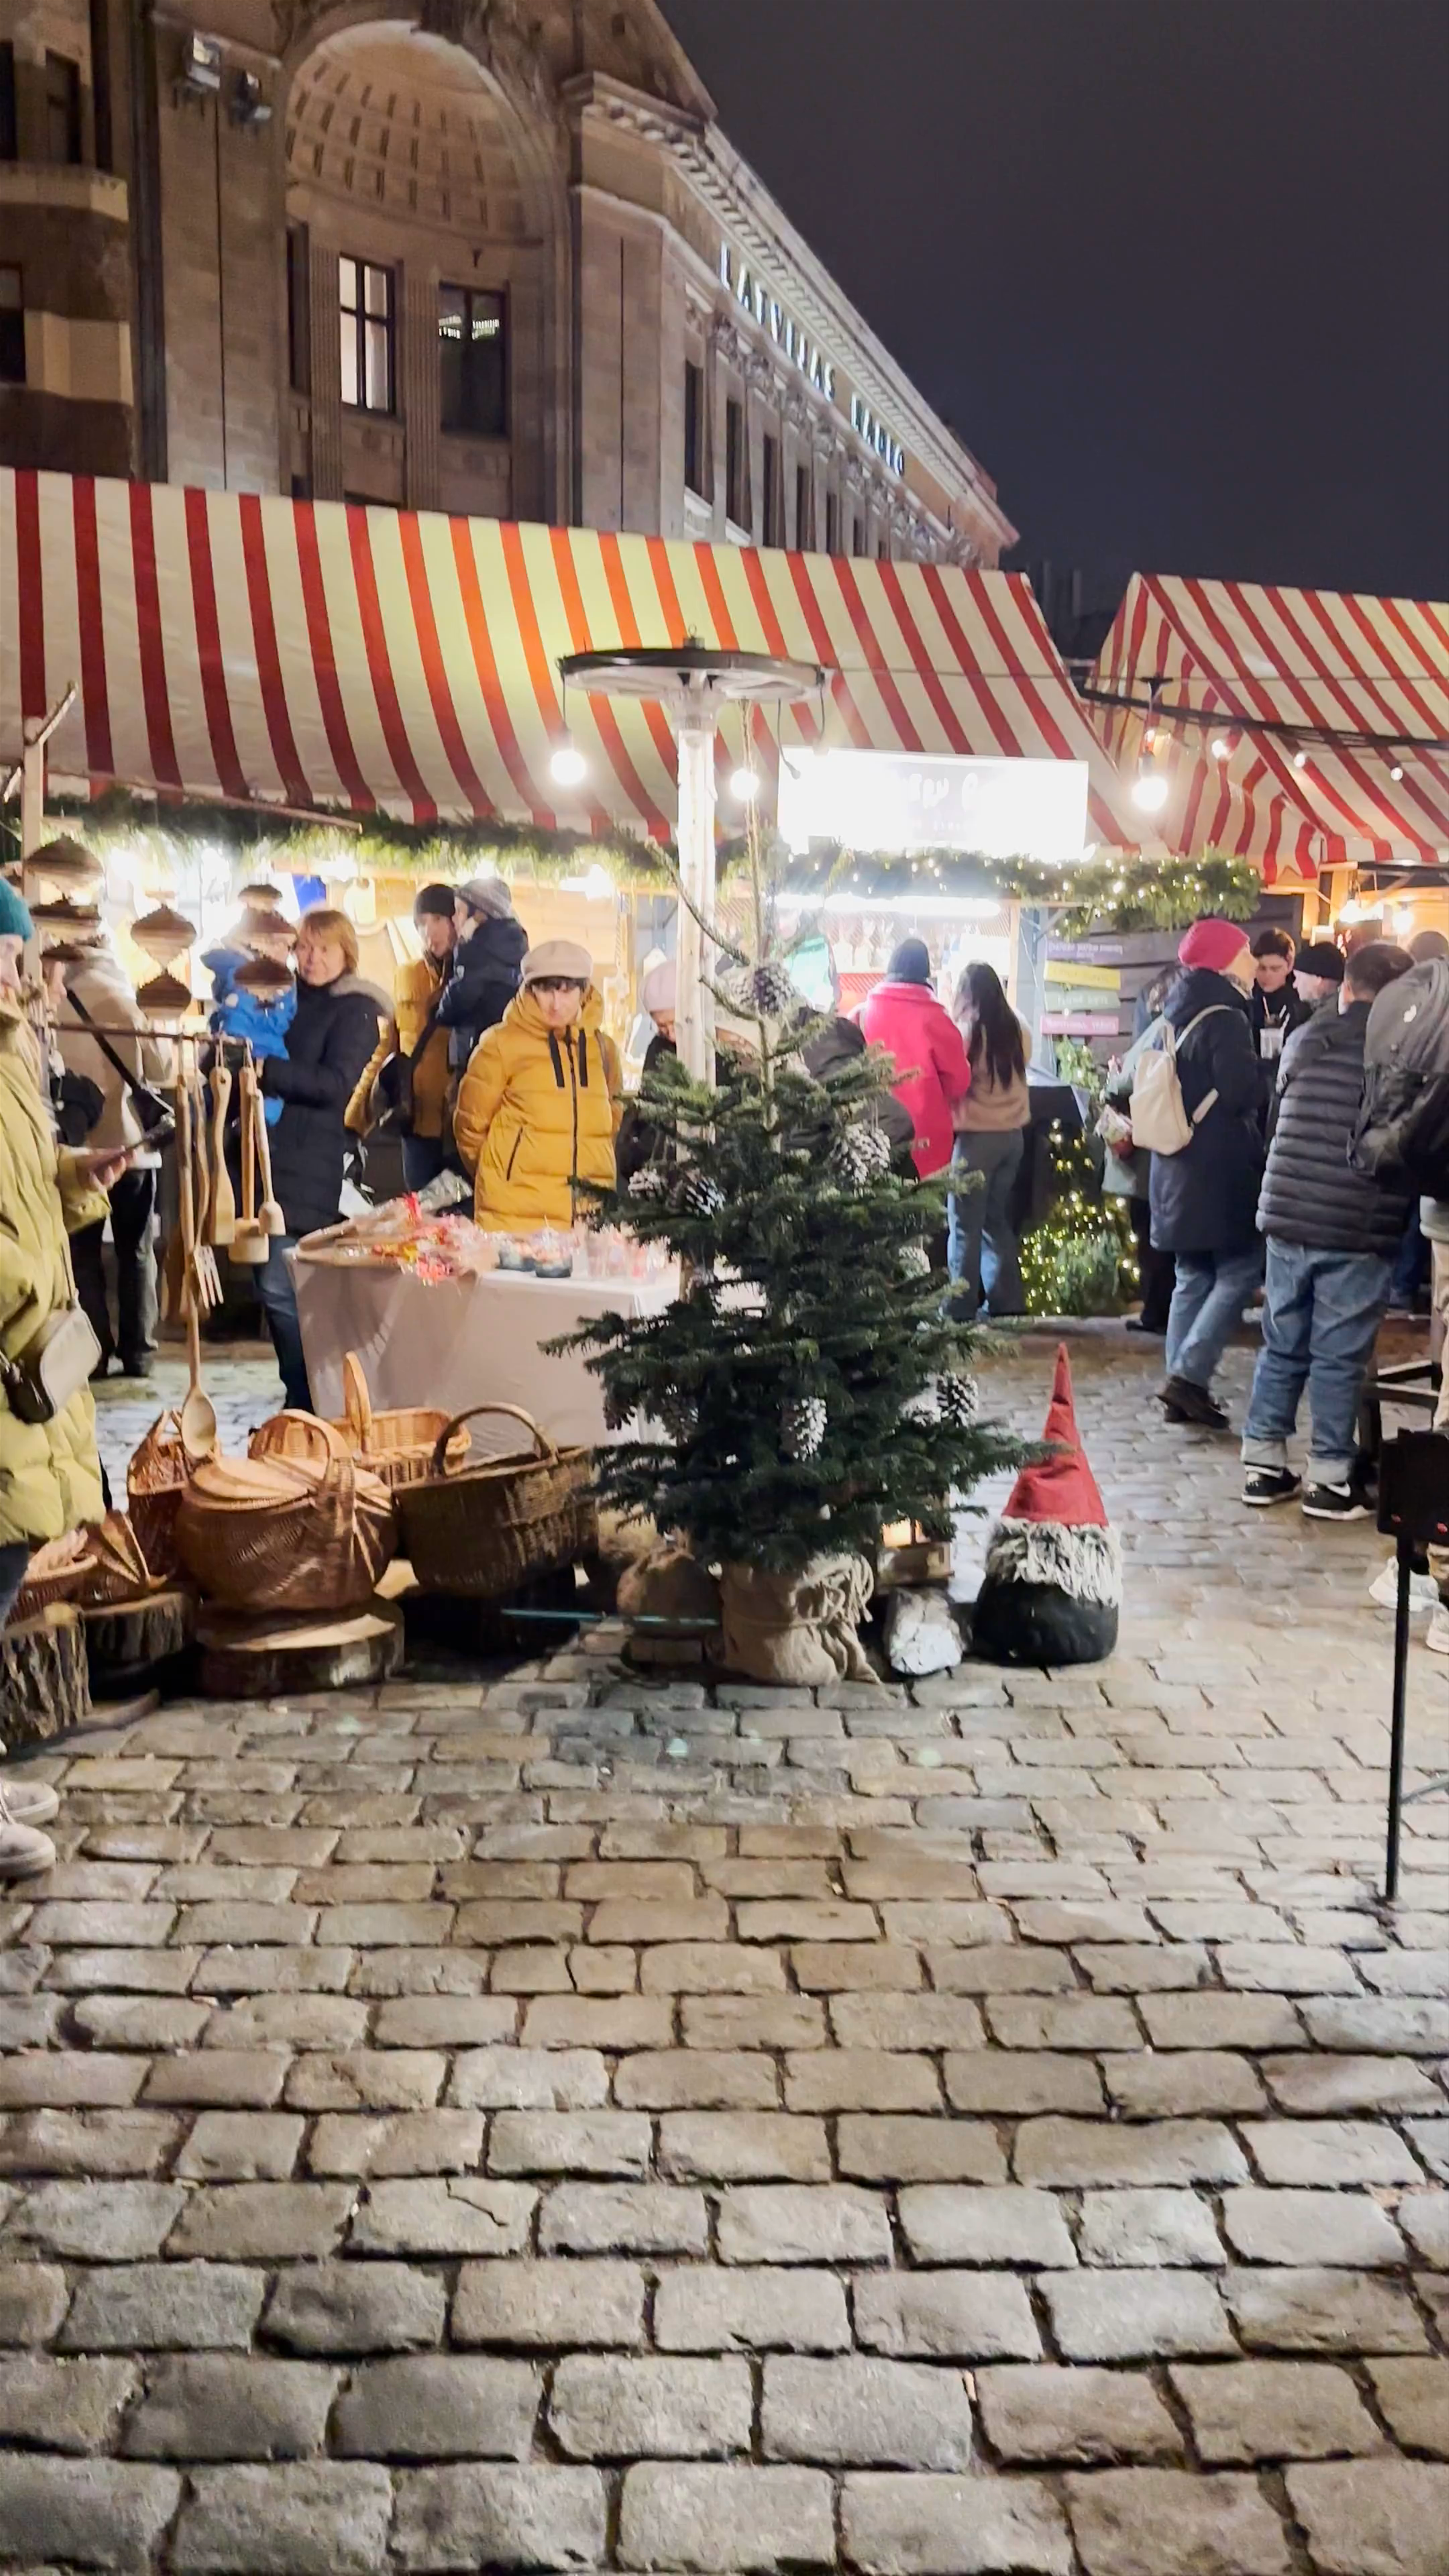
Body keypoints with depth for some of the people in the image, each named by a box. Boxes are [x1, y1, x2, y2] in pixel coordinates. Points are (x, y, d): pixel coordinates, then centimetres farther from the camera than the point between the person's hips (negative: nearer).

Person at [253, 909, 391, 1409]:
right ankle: (303, 1399, 19)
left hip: (313, 1173, -8)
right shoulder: (291, 1002, 18)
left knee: (281, 1286, -13)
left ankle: (307, 1402, -4)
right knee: (273, 1284, 8)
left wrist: (267, 1070, -23)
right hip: (275, 1162, 8)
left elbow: (338, 1084, -17)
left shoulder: (356, 1011, -4)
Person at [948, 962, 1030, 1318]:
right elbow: (1017, 1075, 14)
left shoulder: (968, 1029, -9)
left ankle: (962, 1308, -2)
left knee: (966, 1226, -1)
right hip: (1013, 1134, 6)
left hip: (977, 1136, -6)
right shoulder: (1014, 1028, 8)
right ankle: (1007, 1303, 16)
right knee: (997, 1220, 15)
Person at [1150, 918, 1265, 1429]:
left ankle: (1182, 1386, 11)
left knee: (1194, 1276, 11)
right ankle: (1188, 1375, -12)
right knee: (1240, 1269, -4)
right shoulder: (1225, 1018, -14)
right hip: (1221, 1168, -9)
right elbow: (1244, 1092, -18)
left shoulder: (1179, 1014, 14)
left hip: (1180, 1166, 9)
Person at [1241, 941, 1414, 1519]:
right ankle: (1329, 1480, 9)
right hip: (1359, 1228, -4)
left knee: (1281, 1347, 13)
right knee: (1339, 1357, 3)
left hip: (1287, 1215, 4)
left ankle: (1264, 1466, 18)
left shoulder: (1308, 1039, 6)